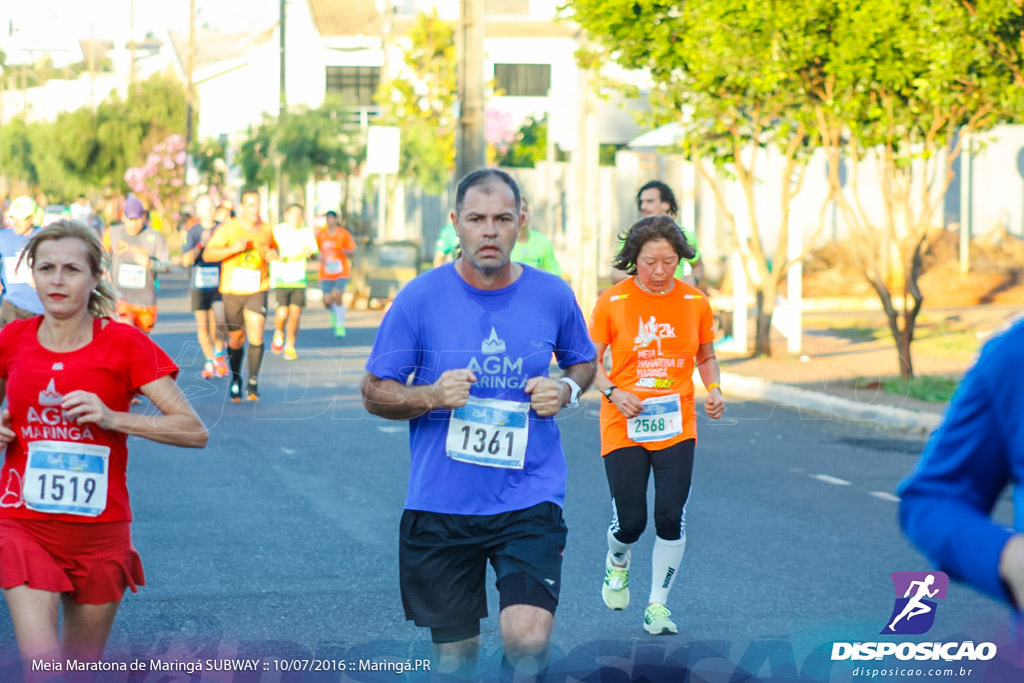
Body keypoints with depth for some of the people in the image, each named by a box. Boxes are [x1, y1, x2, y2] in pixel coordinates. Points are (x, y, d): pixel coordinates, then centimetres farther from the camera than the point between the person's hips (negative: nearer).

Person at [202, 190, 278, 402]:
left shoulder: (266, 229, 5)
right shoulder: (228, 228, -7)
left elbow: (274, 248, 25)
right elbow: (207, 255, -13)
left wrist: (273, 254, 0)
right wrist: (233, 248, -26)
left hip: (257, 291, 1)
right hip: (232, 290, -1)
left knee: (256, 334, -16)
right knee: (236, 339, 9)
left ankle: (253, 382, -6)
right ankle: (235, 380, 30)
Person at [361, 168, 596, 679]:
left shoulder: (552, 296, 1)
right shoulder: (420, 298, -5)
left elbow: (583, 361, 20)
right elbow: (375, 392, 1)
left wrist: (566, 390, -2)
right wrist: (432, 396, -18)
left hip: (529, 499, 0)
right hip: (441, 502, 0)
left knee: (529, 641, -20)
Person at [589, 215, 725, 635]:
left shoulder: (695, 302, 2)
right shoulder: (612, 301, -4)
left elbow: (706, 356, 16)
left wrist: (713, 390, -3)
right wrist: (613, 392, -16)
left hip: (677, 425, 2)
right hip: (624, 427, -1)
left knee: (671, 519, -6)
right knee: (630, 523, -2)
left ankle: (658, 605, 11)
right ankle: (617, 562, 35)